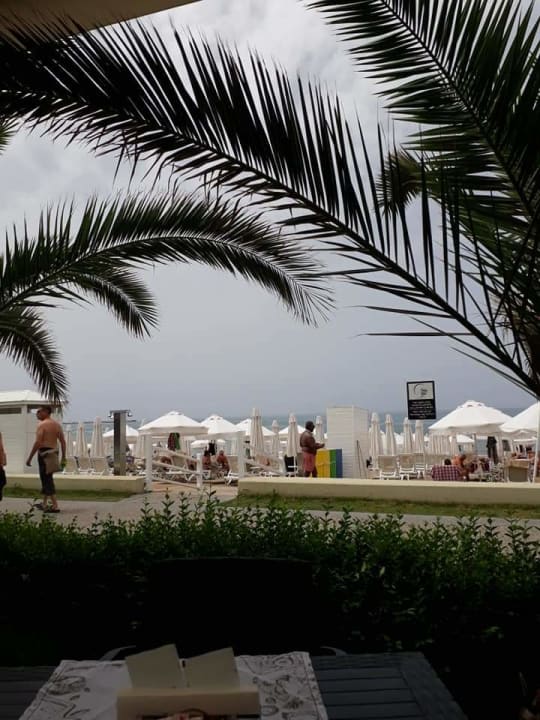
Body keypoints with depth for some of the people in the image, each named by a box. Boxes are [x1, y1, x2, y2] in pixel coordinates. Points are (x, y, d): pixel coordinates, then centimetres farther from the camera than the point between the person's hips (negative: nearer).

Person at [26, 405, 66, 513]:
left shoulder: (42, 425, -11)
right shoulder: (57, 424, 12)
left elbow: (38, 443, -18)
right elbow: (63, 441, 10)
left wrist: (29, 458, -14)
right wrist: (63, 457, 13)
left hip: (44, 452, -8)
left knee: (47, 479, -6)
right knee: (47, 478, 20)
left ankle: (55, 506, -11)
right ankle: (44, 503, 29)